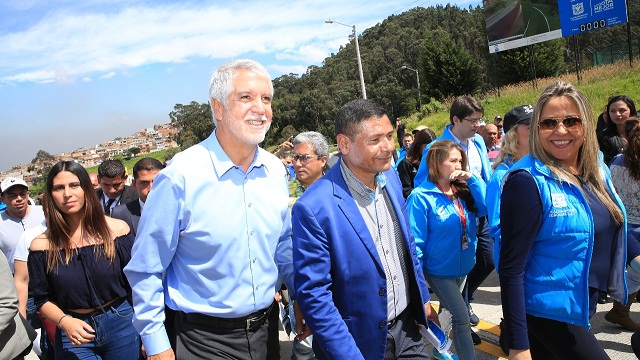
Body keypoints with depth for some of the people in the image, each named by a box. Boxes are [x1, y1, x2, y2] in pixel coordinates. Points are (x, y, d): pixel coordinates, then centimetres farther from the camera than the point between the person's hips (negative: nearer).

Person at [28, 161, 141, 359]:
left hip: (122, 325, 1)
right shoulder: (42, 245, -6)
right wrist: (64, 322, -15)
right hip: (75, 334, 0)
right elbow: (43, 300, 4)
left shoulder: (117, 230, -7)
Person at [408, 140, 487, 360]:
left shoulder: (463, 190, 1)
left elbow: (485, 208, -11)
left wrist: (472, 179, -17)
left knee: (448, 311, 23)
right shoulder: (421, 196, -19)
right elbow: (416, 241, -18)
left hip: (463, 266, 7)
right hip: (439, 270, -7)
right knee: (462, 318, -7)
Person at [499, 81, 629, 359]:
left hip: (586, 307, 7)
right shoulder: (527, 181, -22)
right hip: (548, 312, -7)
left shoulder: (598, 171, 1)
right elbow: (511, 268, -22)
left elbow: (615, 227, 18)